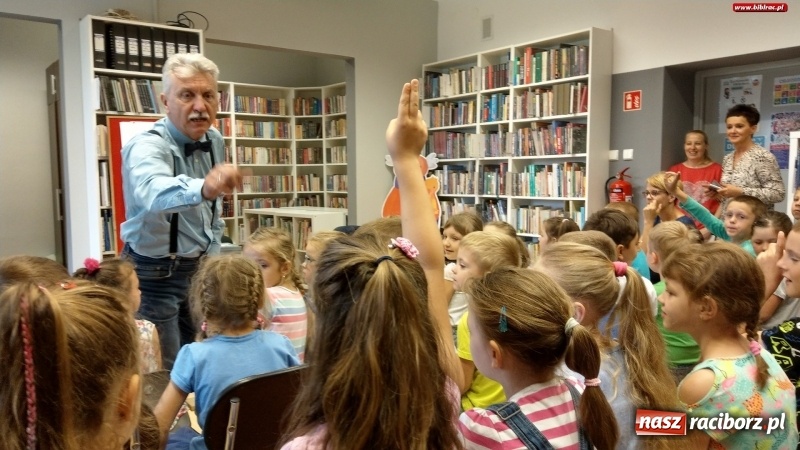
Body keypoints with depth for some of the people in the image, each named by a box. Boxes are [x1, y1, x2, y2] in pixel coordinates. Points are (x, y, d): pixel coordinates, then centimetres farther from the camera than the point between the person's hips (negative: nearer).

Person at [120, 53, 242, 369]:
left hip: (199, 270, 6)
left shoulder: (215, 142, 0)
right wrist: (201, 188, -67)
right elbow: (152, 191, -48)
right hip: (154, 276, -6)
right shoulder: (146, 147, -22)